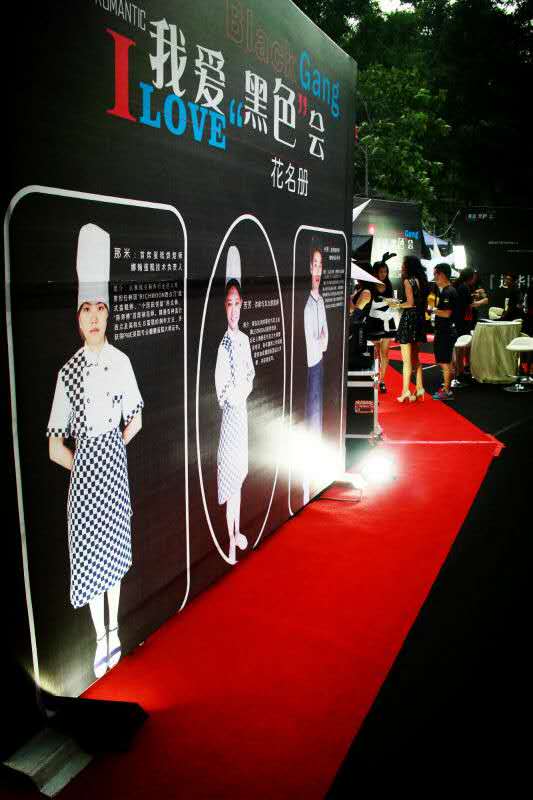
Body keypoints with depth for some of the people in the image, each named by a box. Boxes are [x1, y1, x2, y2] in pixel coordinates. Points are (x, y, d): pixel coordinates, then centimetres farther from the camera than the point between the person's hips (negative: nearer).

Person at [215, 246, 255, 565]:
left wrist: (245, 387, -3)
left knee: (239, 476, 18)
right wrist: (239, 391, -12)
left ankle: (237, 531, 33)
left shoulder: (245, 340, 6)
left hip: (242, 412, 7)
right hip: (227, 415, -7)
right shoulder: (221, 344, -16)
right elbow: (222, 392, -18)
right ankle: (231, 542, 13)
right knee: (229, 480, 2)